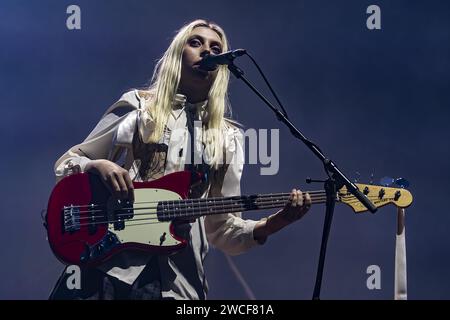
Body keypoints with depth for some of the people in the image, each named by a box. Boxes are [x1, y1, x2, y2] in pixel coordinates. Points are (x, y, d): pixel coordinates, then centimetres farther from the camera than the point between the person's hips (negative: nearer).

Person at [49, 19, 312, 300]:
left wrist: (270, 225, -7)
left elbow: (221, 225, 12)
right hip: (109, 267, -2)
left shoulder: (228, 138, 12)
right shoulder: (136, 107, 8)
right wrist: (98, 166, -11)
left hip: (179, 280, 2)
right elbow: (66, 163, 11)